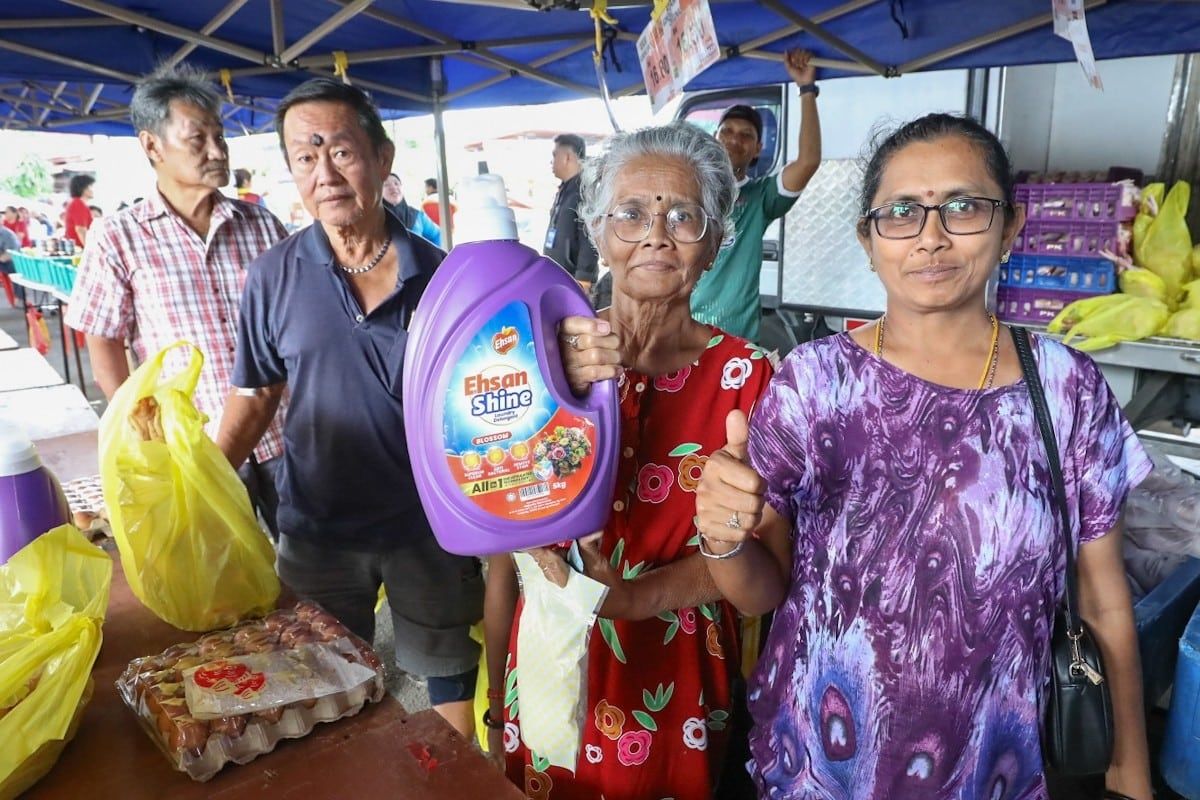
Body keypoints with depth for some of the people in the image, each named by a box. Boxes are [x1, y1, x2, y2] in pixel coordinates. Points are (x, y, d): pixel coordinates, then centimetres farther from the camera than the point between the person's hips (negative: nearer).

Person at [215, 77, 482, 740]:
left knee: (450, 677, 18)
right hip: (317, 530, 1)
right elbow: (255, 396, 3)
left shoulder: (439, 274, -8)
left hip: (429, 526, -1)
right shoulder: (275, 276, -5)